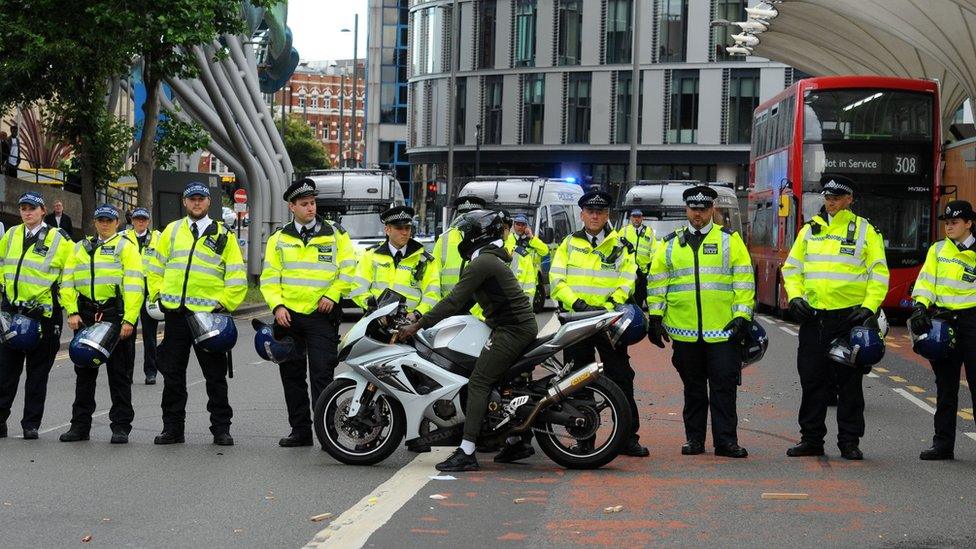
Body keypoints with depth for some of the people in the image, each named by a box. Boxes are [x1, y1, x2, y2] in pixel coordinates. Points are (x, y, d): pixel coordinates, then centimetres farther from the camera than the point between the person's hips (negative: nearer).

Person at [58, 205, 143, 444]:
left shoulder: (126, 246, 1)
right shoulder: (80, 248, 17)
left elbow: (134, 285, -8)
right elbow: (68, 281, 13)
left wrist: (129, 319, -16)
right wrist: (72, 312, -1)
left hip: (116, 312, -5)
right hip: (86, 315, 5)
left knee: (118, 372, -1)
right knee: (84, 371, 9)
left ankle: (121, 426, 4)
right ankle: (80, 425, 16)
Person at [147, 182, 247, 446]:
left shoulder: (223, 235, 4)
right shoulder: (171, 231, 11)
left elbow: (237, 277, 3)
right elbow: (155, 267, 17)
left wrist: (225, 303, -5)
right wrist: (157, 295, 6)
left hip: (209, 313, -2)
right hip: (175, 314, 2)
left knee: (215, 375, 3)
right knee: (173, 374, 6)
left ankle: (221, 428, 9)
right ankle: (172, 427, 14)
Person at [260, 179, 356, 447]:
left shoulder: (335, 234, 4)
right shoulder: (279, 239, 10)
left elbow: (348, 269, 4)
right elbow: (269, 278, 9)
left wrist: (332, 295, -9)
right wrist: (277, 306, -5)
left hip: (322, 315, -3)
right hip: (288, 315, 3)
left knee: (321, 375, -9)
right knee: (292, 375, 8)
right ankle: (300, 430, 16)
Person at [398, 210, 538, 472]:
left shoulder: (481, 263, -13)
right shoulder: (492, 259, 20)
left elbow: (454, 301, -17)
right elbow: (464, 301, 24)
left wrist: (418, 326, -14)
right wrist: (425, 317, 20)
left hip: (512, 329, -11)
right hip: (522, 325, 11)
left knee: (479, 382, -14)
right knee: (498, 381, 19)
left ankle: (466, 452, -20)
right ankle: (516, 442, 23)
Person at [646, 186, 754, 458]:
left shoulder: (730, 239, 4)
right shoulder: (670, 243, 12)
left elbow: (744, 279, 1)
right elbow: (657, 281, 14)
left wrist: (742, 315, -6)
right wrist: (655, 316, 7)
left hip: (722, 330, -2)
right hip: (684, 330, 2)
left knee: (724, 385, -3)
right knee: (693, 387, 11)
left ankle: (726, 440, 1)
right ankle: (694, 438, 18)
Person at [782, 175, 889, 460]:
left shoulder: (865, 231, 1)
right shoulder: (809, 230, 11)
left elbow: (879, 273, -1)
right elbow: (791, 268, 16)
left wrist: (869, 307, -11)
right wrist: (795, 297, 0)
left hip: (849, 317, -3)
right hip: (813, 317, 3)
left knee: (849, 381, 2)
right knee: (812, 380, 7)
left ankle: (849, 441, 9)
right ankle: (811, 439, 15)